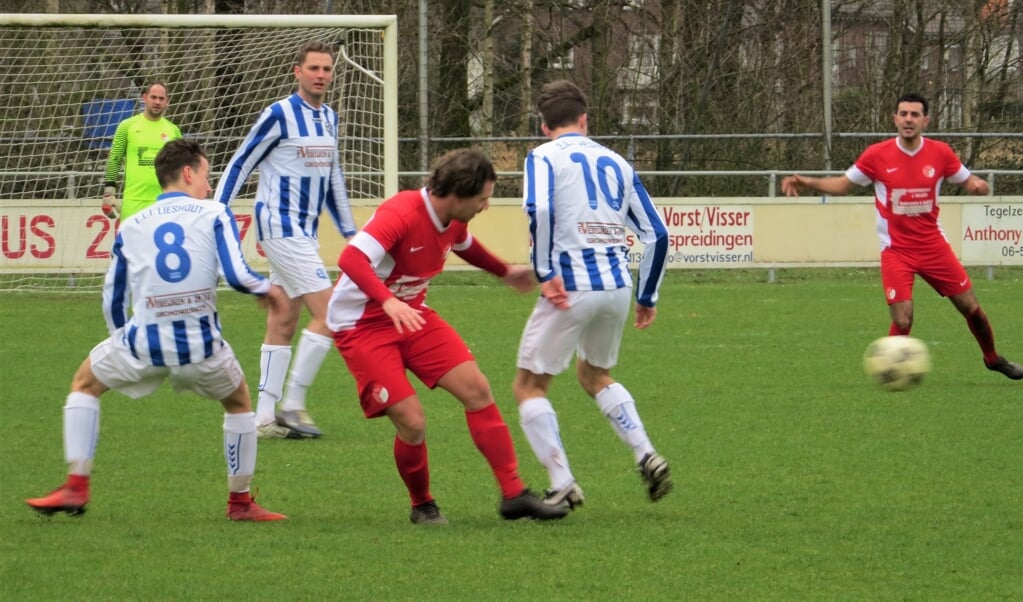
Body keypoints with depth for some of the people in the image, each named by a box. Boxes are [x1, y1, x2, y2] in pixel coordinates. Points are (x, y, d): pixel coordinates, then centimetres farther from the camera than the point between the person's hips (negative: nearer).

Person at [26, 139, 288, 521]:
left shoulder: (130, 227, 13)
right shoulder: (214, 214, 4)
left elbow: (112, 300, 19)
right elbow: (236, 275, -7)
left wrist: (121, 344, 36)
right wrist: (267, 289, 14)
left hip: (144, 343, 1)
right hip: (201, 344, -1)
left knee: (84, 384, 27)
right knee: (239, 402, 28)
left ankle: (76, 486, 16)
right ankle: (240, 501, 28)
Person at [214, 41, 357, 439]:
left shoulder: (330, 119, 11)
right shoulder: (279, 115, -11)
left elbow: (333, 179, 22)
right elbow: (239, 166, -7)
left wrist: (349, 231, 23)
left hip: (305, 232, 8)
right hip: (280, 227, -8)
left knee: (283, 324, 8)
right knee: (328, 312, -13)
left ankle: (265, 417, 10)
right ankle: (291, 405, -7)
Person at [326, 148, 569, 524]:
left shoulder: (454, 222, -1)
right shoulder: (402, 214, -27)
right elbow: (351, 259, -40)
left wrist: (504, 272, 37)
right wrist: (389, 302, -54)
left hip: (411, 315, 8)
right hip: (362, 325, -8)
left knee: (477, 390, -4)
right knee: (412, 423, -15)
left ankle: (513, 494, 2)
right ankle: (422, 506, 12)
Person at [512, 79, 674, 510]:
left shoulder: (544, 157, 2)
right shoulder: (616, 163, 17)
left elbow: (538, 209, -20)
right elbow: (657, 235, 14)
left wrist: (545, 273, -18)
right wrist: (647, 297, 22)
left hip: (571, 287, -5)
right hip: (618, 286, 5)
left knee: (529, 386, 8)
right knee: (594, 375, 29)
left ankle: (562, 484, -4)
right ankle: (646, 455, 11)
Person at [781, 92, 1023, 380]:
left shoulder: (940, 153, -5)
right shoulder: (877, 155, -8)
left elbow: (967, 181, 8)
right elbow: (843, 184, 3)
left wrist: (978, 185, -17)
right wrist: (806, 182, -11)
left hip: (934, 246, 2)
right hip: (896, 251, -2)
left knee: (971, 307, 7)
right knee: (902, 320, -14)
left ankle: (993, 358, 33)